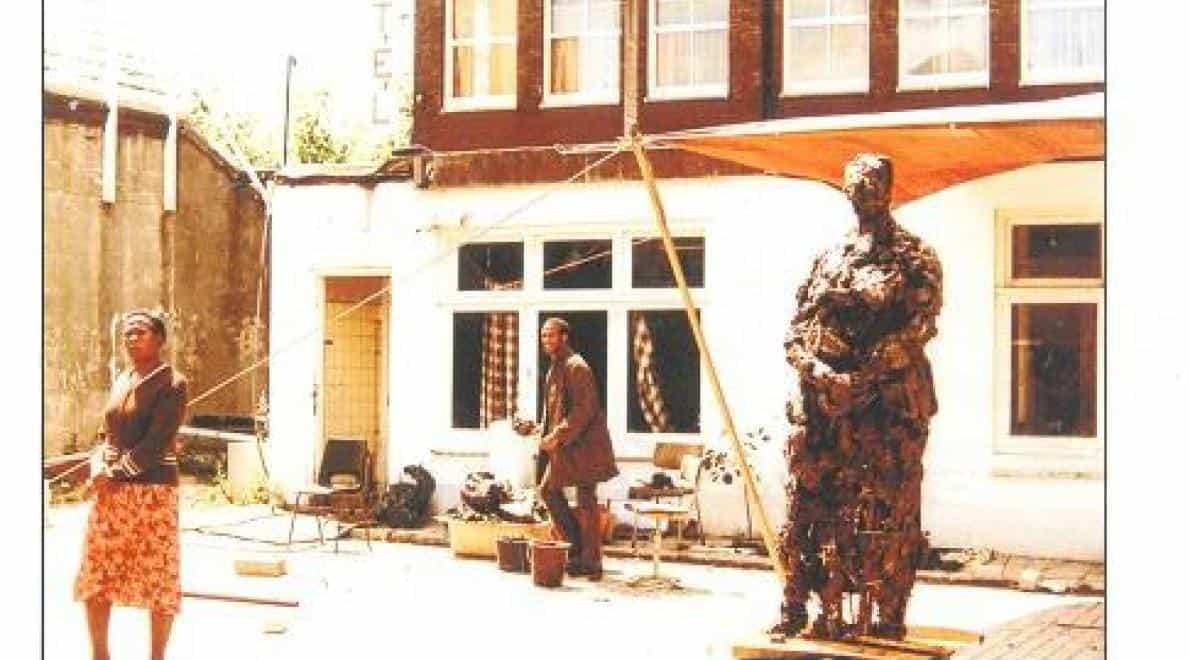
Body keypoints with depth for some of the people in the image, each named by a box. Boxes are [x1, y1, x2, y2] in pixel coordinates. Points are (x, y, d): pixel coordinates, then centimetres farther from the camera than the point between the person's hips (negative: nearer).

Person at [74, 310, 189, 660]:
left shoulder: (171, 384, -6)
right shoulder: (121, 381, 15)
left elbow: (156, 443, -13)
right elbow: (107, 434, 17)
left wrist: (116, 472, -12)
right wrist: (101, 470, -1)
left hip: (153, 490, -7)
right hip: (111, 491, 7)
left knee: (158, 578, -1)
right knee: (95, 576, 9)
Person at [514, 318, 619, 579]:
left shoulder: (576, 367, -14)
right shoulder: (555, 368, 16)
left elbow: (584, 410, -21)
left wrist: (558, 436, -23)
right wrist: (537, 428, 12)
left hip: (583, 443, -10)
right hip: (564, 444, 10)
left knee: (585, 501, -4)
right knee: (549, 490, 10)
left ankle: (591, 562, 2)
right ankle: (578, 545, 19)